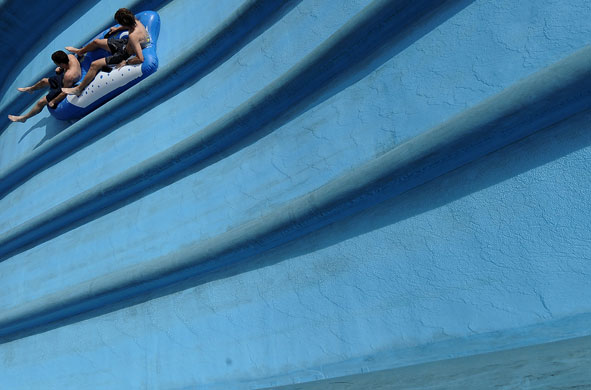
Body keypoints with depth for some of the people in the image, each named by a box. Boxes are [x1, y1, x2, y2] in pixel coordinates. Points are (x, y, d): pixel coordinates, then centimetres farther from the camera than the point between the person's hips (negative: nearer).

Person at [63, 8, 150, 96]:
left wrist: (126, 63, -31)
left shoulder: (133, 37, -41)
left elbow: (140, 59, -44)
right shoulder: (136, 22, -16)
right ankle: (80, 52, 58)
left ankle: (78, 89, 7)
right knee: (96, 42, 23)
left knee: (95, 65, -10)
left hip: (125, 55, -9)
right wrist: (117, 29, 18)